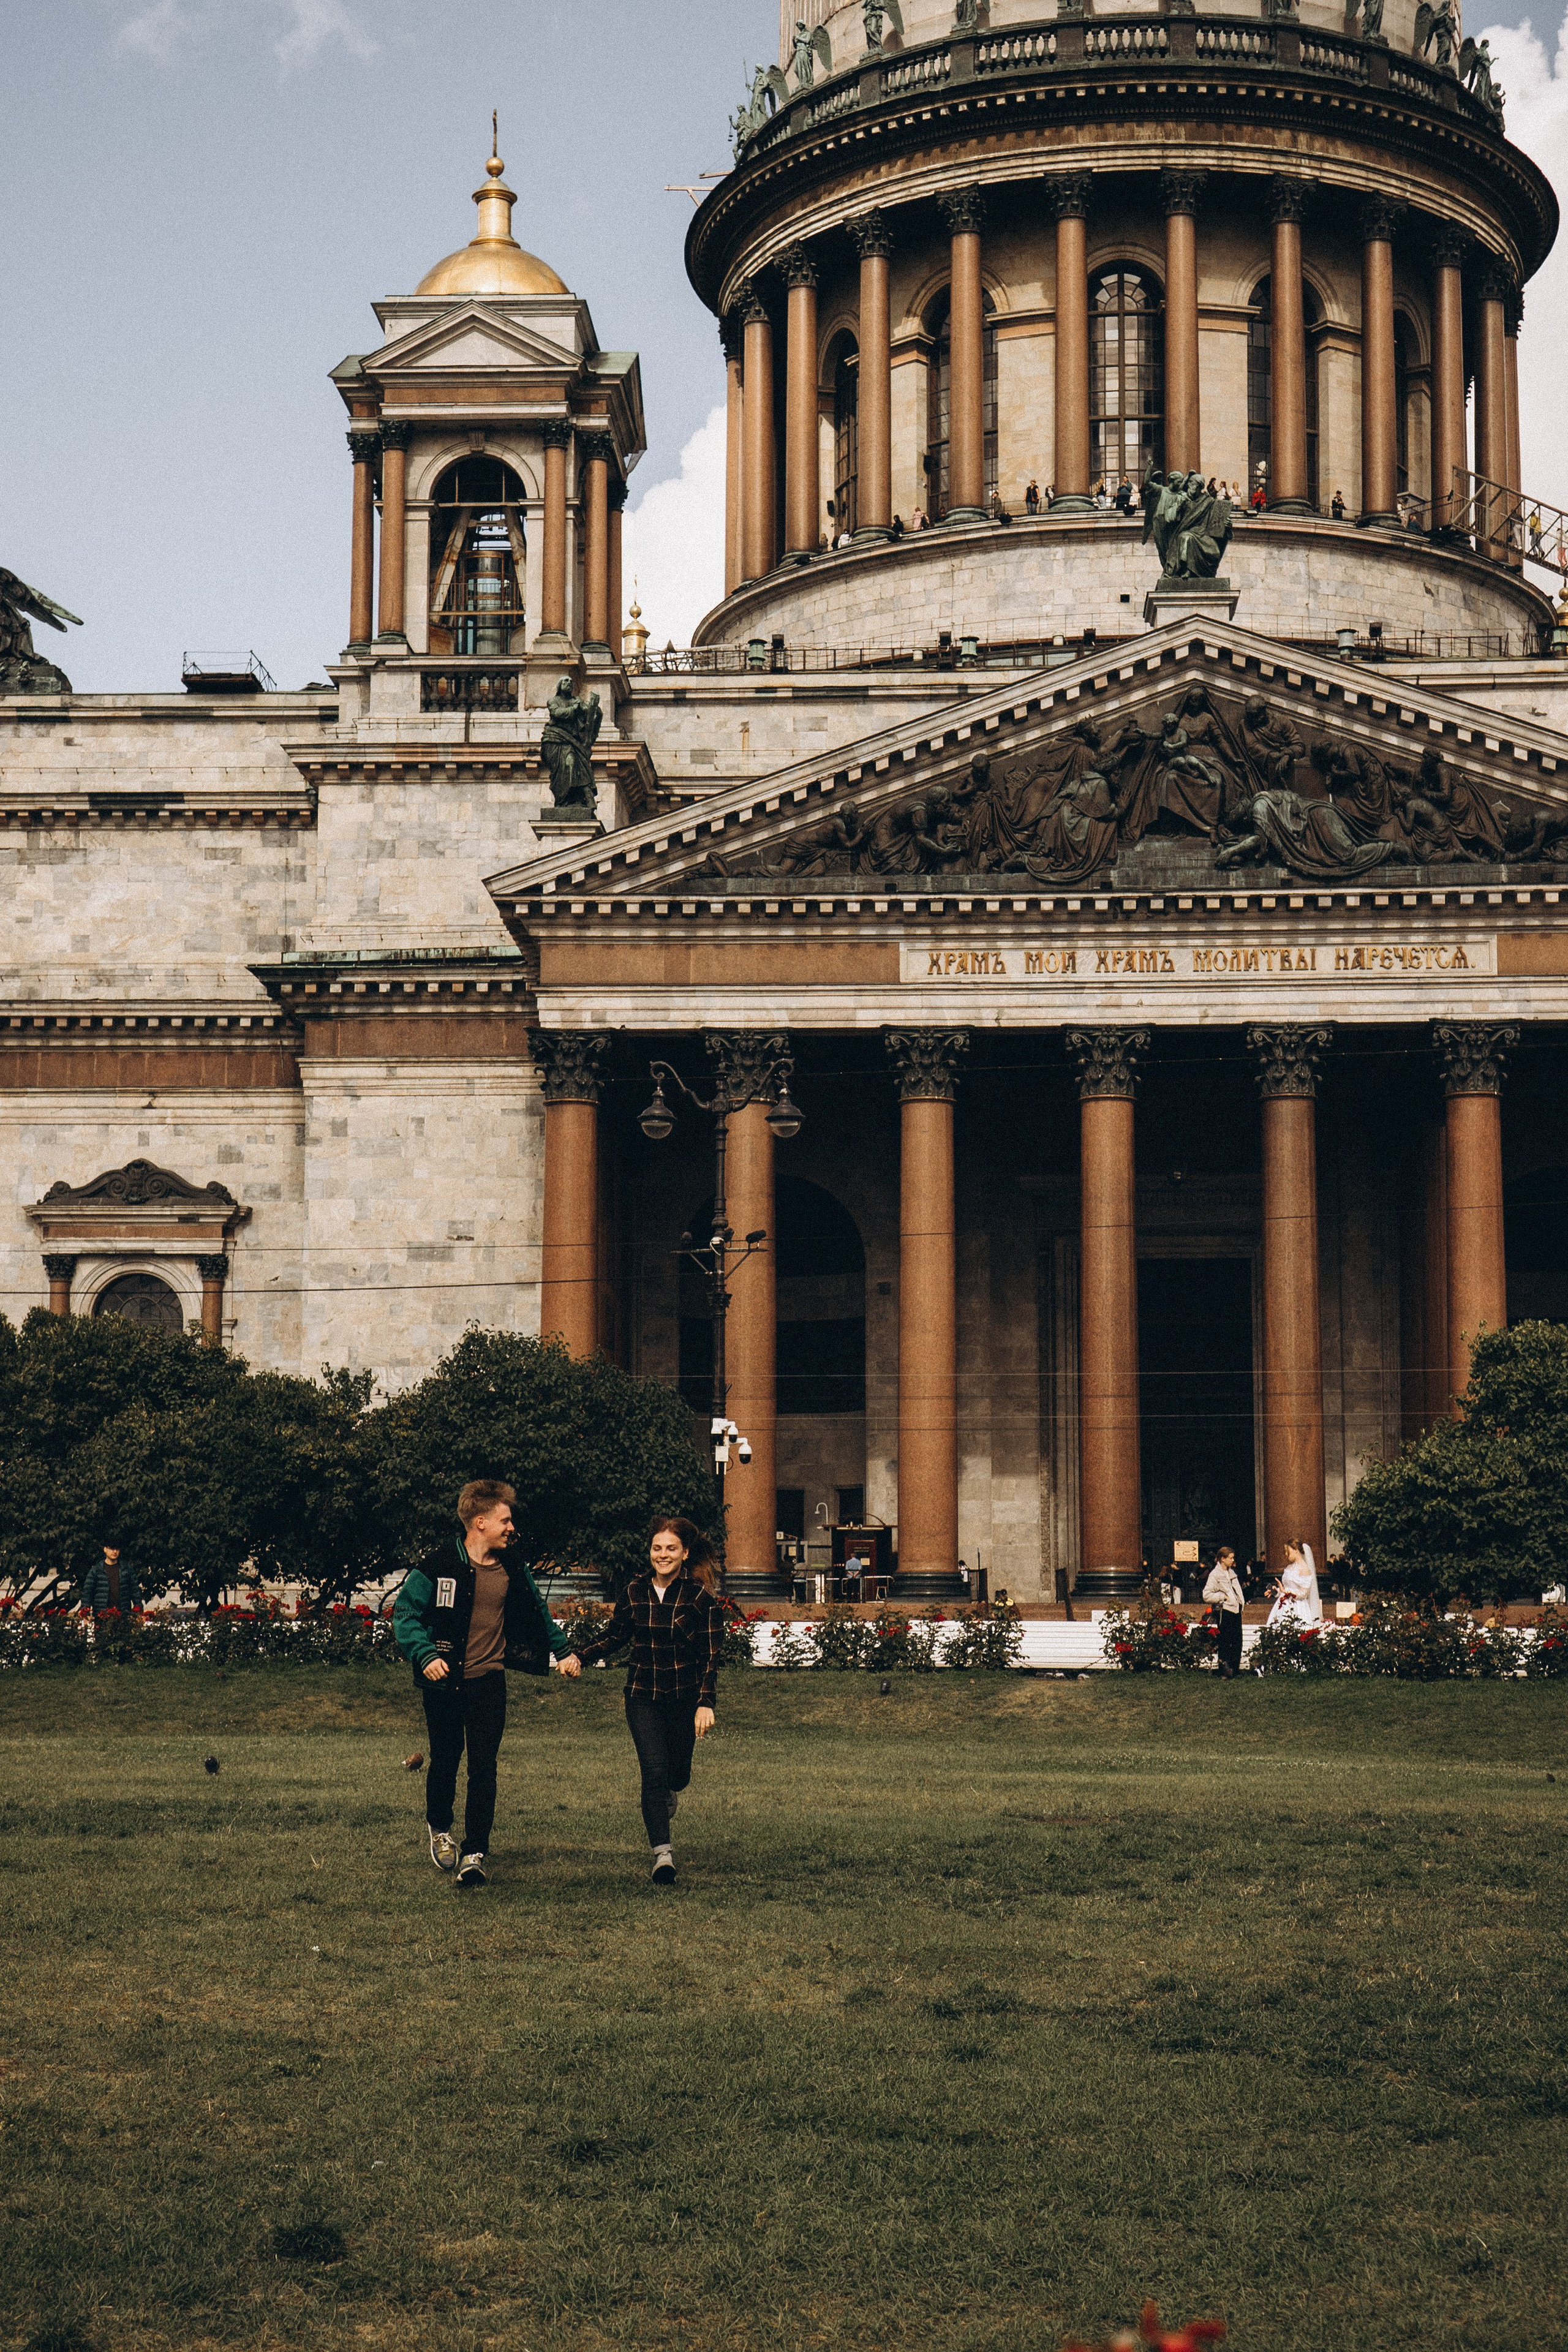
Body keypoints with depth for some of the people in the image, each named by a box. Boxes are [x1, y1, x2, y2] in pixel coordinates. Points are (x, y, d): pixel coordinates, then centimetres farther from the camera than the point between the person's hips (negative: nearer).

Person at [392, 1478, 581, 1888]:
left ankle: (475, 1853, -3)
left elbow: (538, 1614, 22)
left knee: (483, 1766, -7)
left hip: (488, 1681, 2)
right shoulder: (439, 1566, -11)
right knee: (445, 1759, 12)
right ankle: (439, 1829, 39)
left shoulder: (513, 1570, 5)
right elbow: (405, 1614, -9)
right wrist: (425, 1656, -22)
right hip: (444, 1682, -2)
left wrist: (563, 1651, 22)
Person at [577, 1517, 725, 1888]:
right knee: (654, 1771, -11)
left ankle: (669, 1794, 50)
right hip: (643, 1696, 1)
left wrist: (705, 1702, -17)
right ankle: (662, 1854, -10)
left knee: (678, 1772, 11)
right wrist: (581, 1658, -7)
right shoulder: (636, 1592, 1)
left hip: (685, 1697, -1)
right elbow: (613, 1638, 10)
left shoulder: (701, 1596, -8)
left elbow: (711, 1655, -9)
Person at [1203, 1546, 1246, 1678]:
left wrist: (1242, 1601, 16)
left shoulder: (1231, 1572, 14)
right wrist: (1223, 1597, -16)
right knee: (1225, 1642, -4)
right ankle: (1226, 1672, 2)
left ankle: (1235, 1671, 16)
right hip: (1225, 1611, -8)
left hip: (1236, 1610, 8)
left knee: (1237, 1642, 8)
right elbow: (1207, 1595, -18)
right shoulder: (1215, 1574, -12)